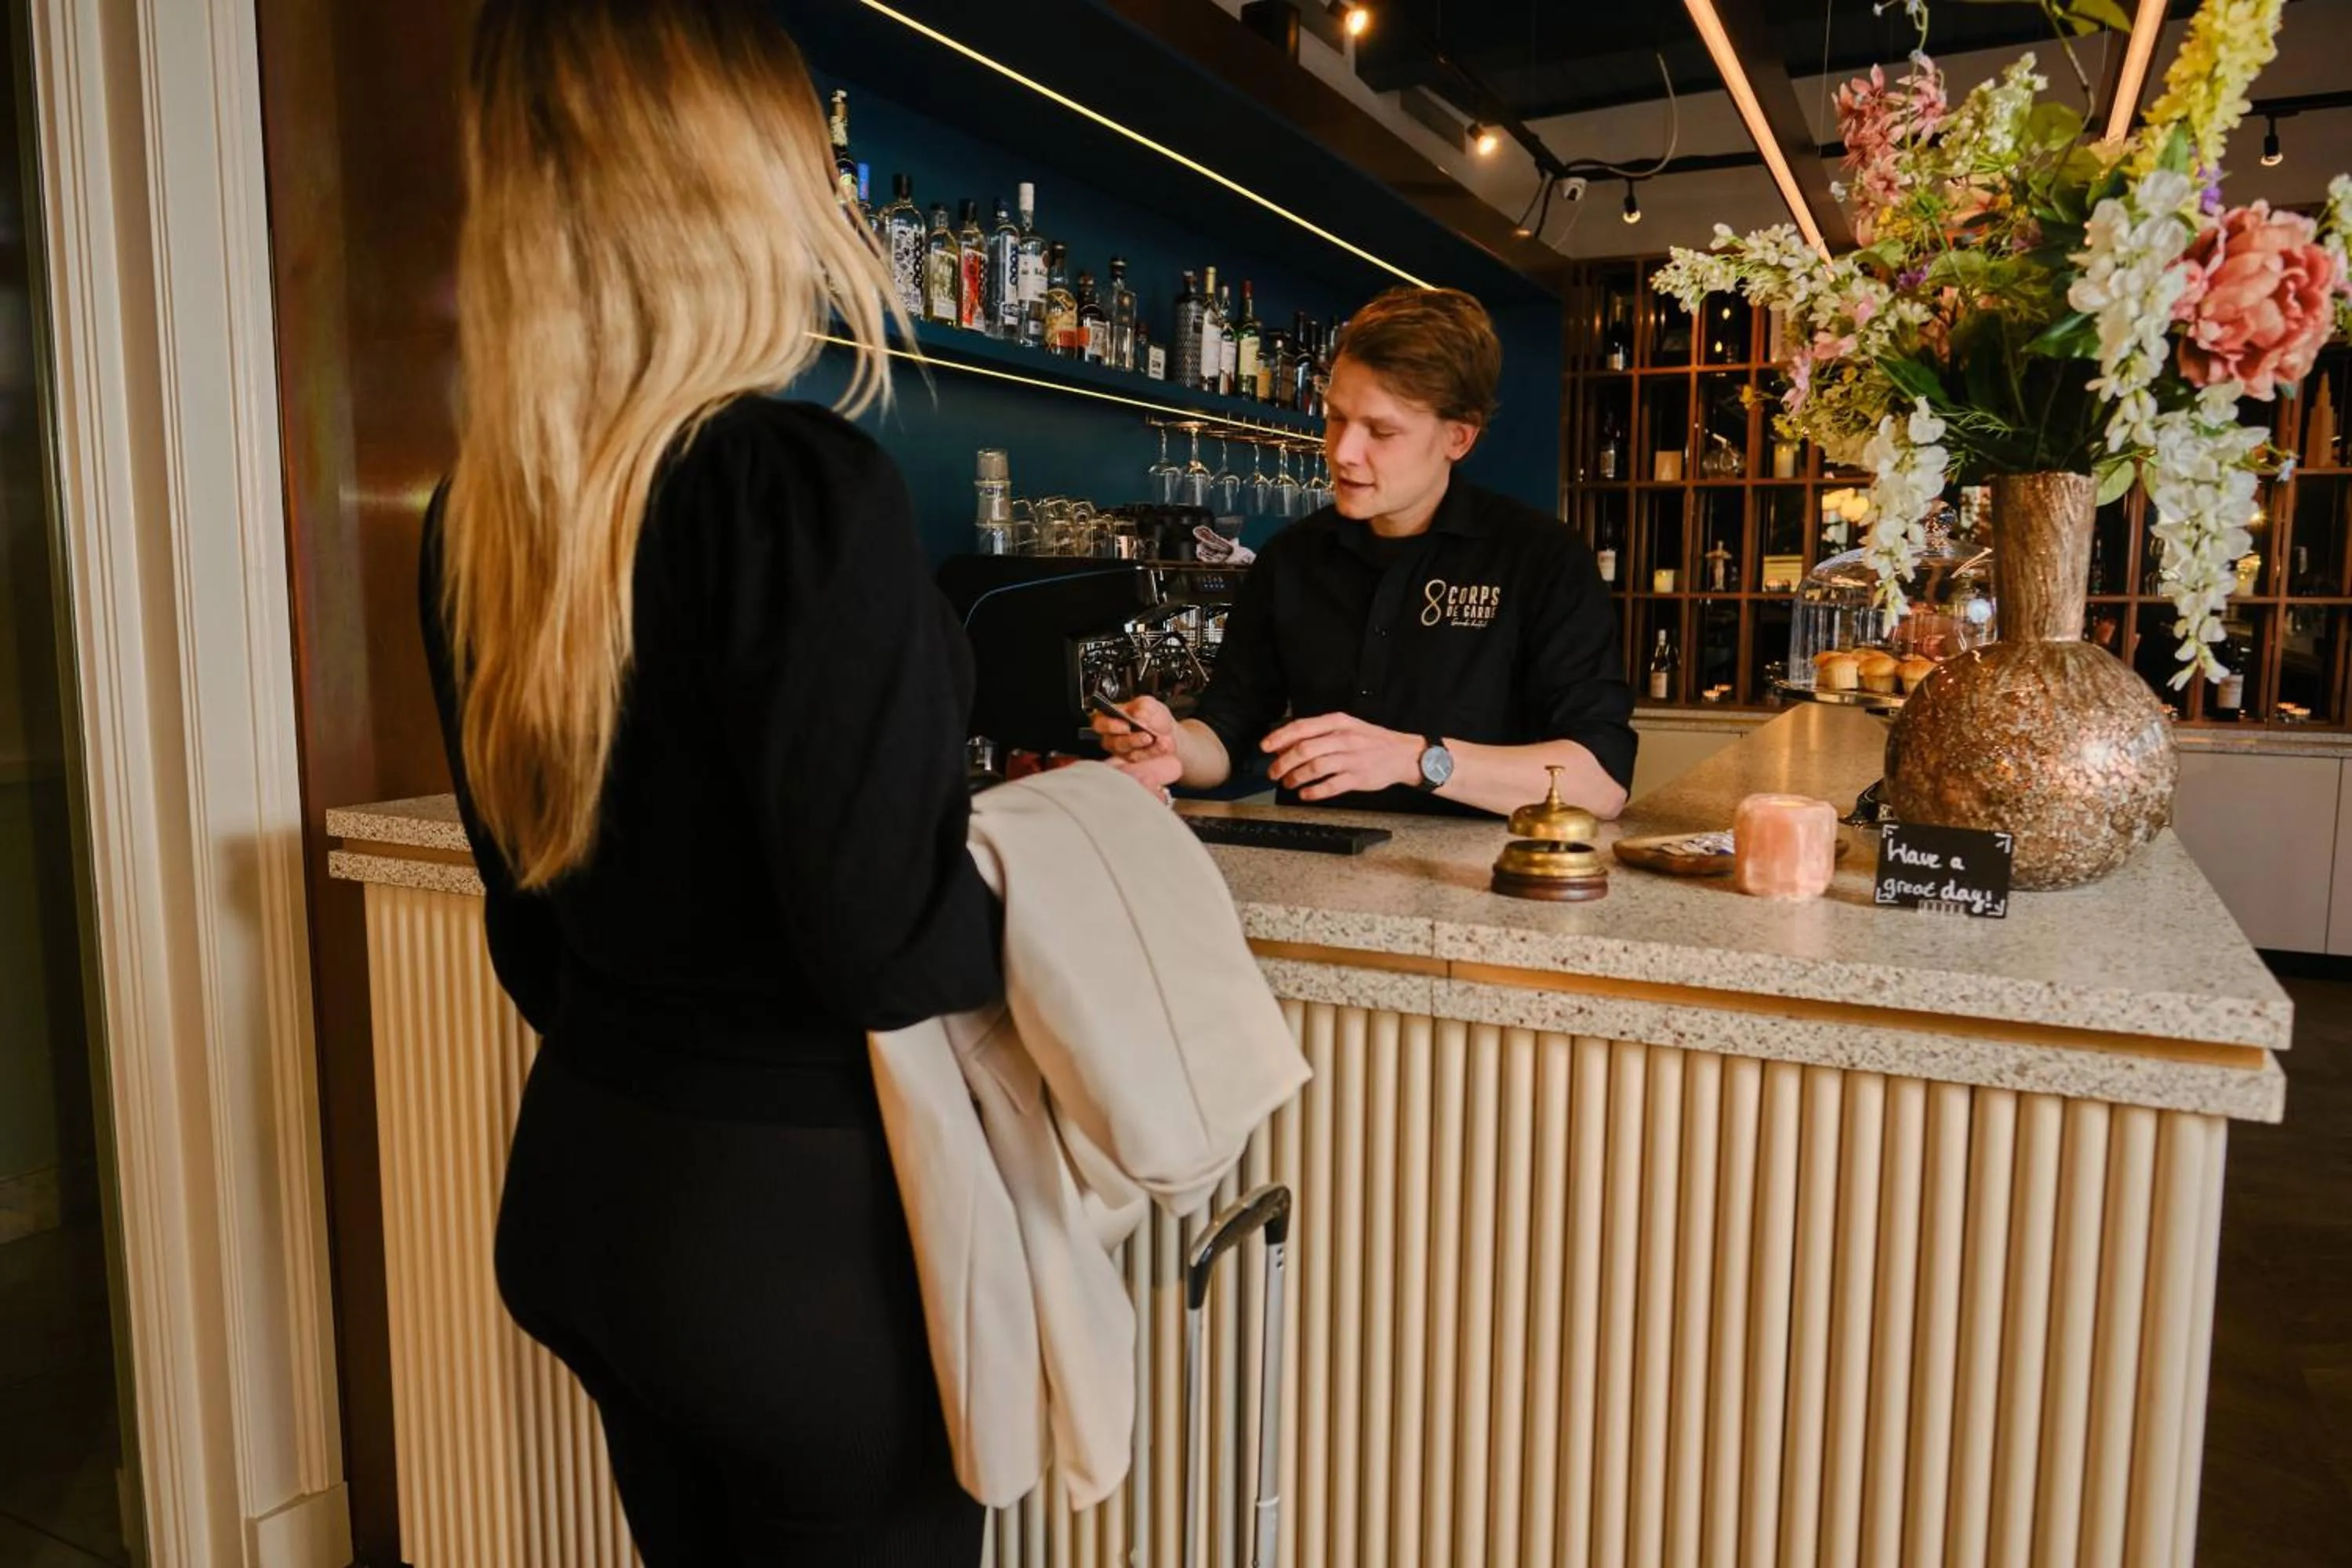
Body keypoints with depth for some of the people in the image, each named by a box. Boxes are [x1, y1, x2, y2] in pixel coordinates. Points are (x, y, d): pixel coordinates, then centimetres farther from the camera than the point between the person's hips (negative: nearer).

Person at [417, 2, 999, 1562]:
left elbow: (534, 904, 10)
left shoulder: (480, 516, 1)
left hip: (585, 1178, 7)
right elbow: (881, 945, -23)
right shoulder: (801, 487, -23)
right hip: (802, 1212, -7)